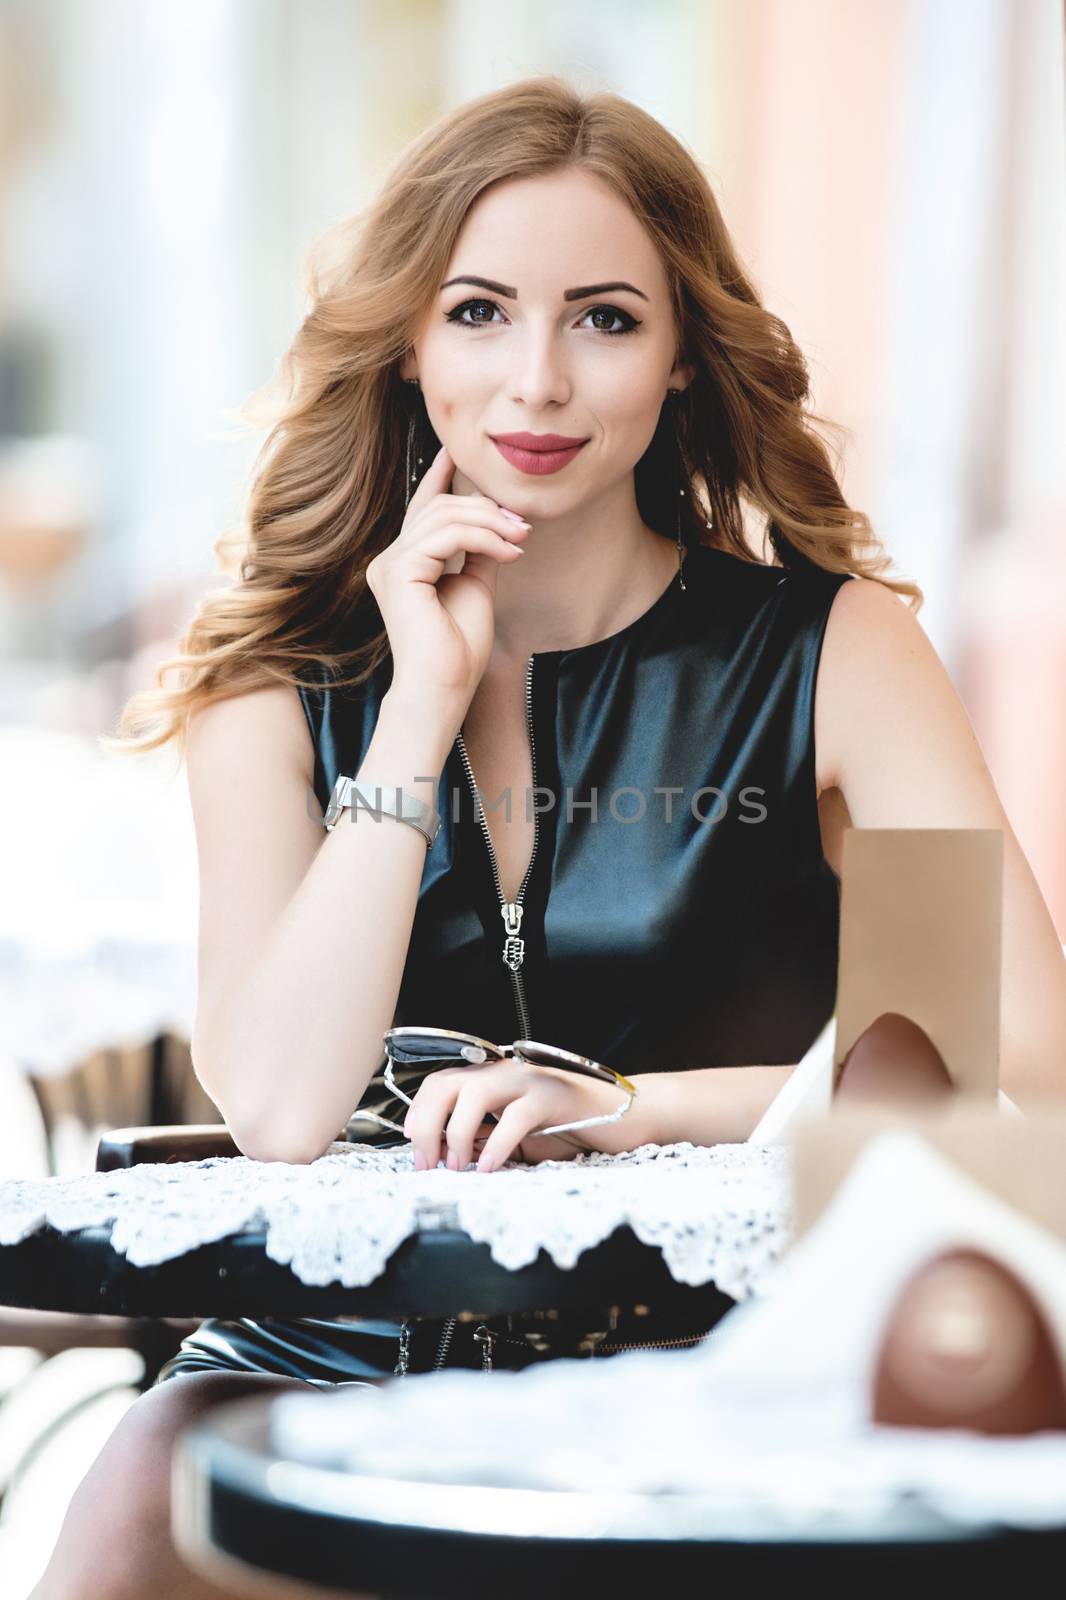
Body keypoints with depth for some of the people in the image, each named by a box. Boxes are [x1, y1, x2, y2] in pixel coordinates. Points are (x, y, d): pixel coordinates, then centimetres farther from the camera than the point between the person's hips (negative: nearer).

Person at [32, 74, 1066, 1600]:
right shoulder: (285, 675, 5)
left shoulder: (827, 649, 1)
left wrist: (627, 1109, -13)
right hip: (338, 1343, 1)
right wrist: (425, 702, -10)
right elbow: (279, 1109, -9)